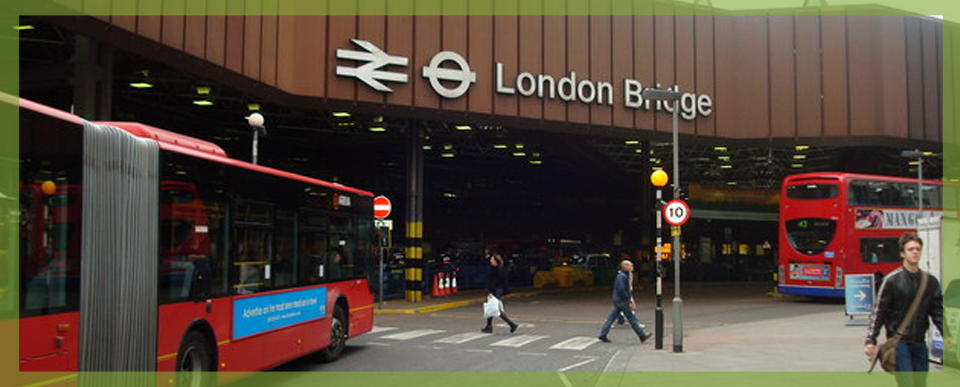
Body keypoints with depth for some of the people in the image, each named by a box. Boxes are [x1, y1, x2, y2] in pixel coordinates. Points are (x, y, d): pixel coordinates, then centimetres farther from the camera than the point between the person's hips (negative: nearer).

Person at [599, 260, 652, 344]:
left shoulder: (625, 276, 17)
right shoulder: (622, 276, -17)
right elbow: (621, 290, -24)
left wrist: (630, 299, 17)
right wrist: (629, 301, -19)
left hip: (618, 301, 10)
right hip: (621, 301, -10)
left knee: (611, 318, 9)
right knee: (632, 318, -4)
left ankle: (603, 335, 10)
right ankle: (642, 336, 2)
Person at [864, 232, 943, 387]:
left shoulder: (930, 281, 7)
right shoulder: (892, 280, -6)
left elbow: (938, 313, 8)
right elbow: (878, 312, -5)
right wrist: (871, 341, -11)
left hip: (920, 342, 5)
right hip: (899, 342, -5)